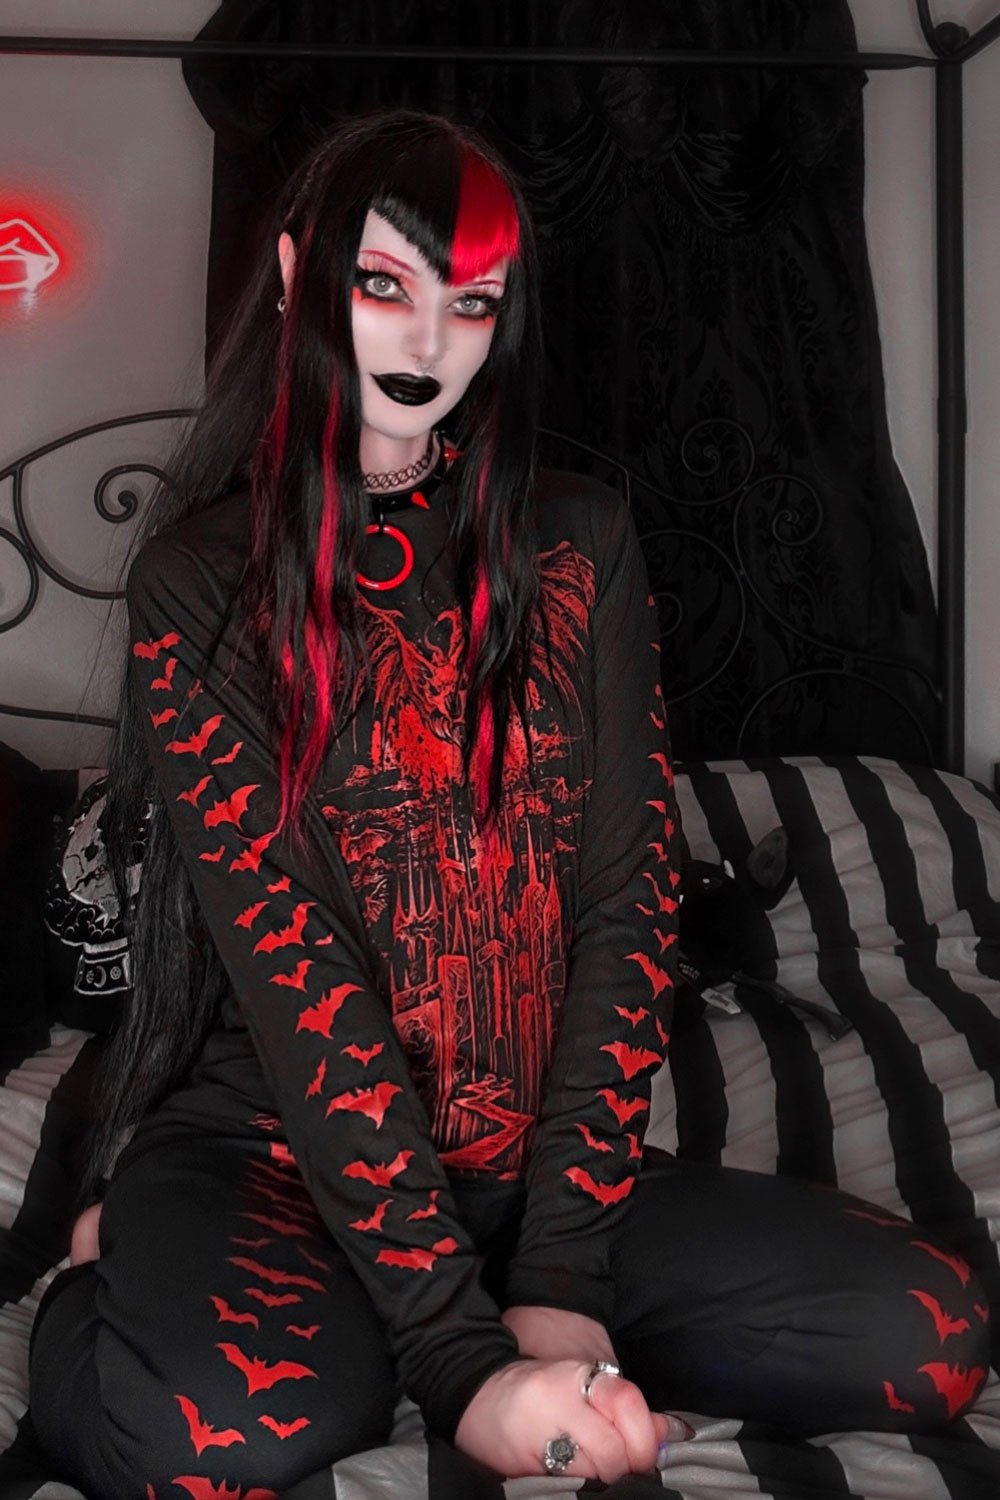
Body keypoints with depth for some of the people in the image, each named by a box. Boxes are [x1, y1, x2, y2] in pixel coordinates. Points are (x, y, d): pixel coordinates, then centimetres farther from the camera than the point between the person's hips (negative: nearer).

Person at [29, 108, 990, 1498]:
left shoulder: (580, 544, 4)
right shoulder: (201, 577, -5)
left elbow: (629, 896, -3)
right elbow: (290, 961, -15)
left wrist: (562, 1279, -12)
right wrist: (462, 1358, -20)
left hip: (540, 1163, 5)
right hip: (265, 1144, -4)